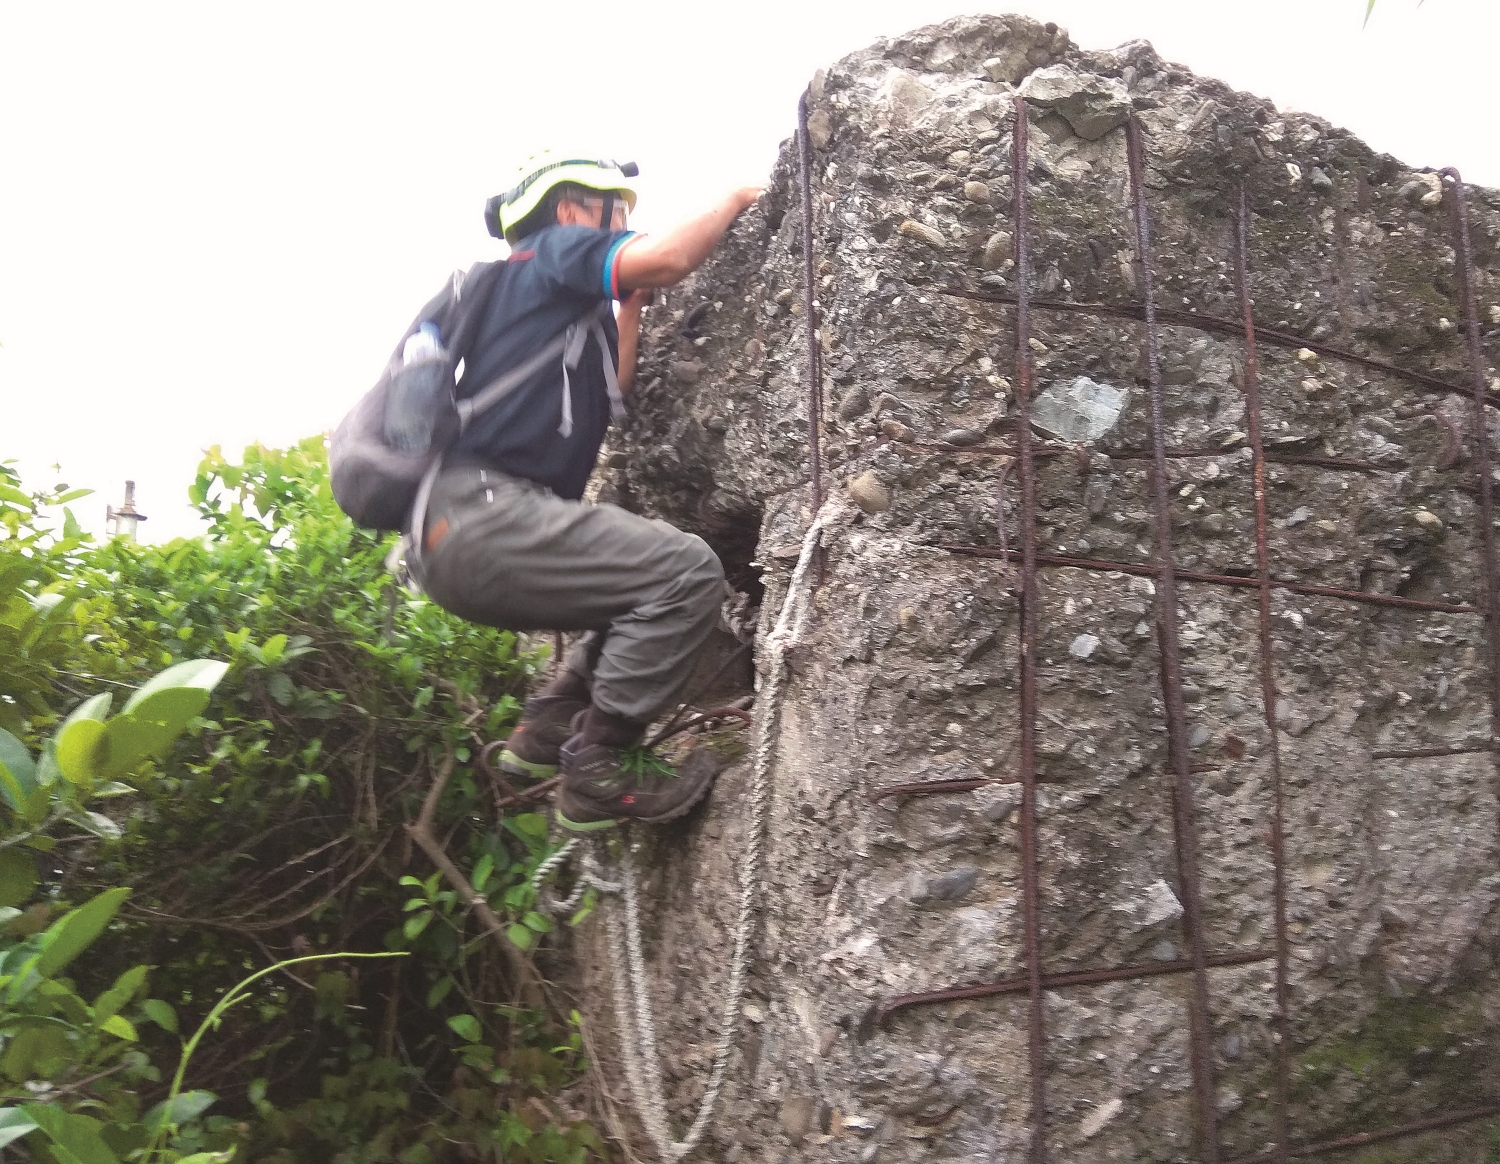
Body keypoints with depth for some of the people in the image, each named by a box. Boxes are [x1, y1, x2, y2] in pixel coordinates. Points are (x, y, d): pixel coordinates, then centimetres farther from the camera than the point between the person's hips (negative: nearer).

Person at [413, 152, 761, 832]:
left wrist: (632, 302, 30)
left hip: (458, 537, 10)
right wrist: (733, 201, 6)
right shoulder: (553, 250, 5)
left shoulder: (570, 309, 30)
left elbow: (606, 401, 28)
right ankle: (596, 773, -12)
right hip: (481, 515, -10)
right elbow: (669, 259, -12)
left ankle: (547, 731, 13)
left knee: (653, 583, 20)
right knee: (688, 573, -17)